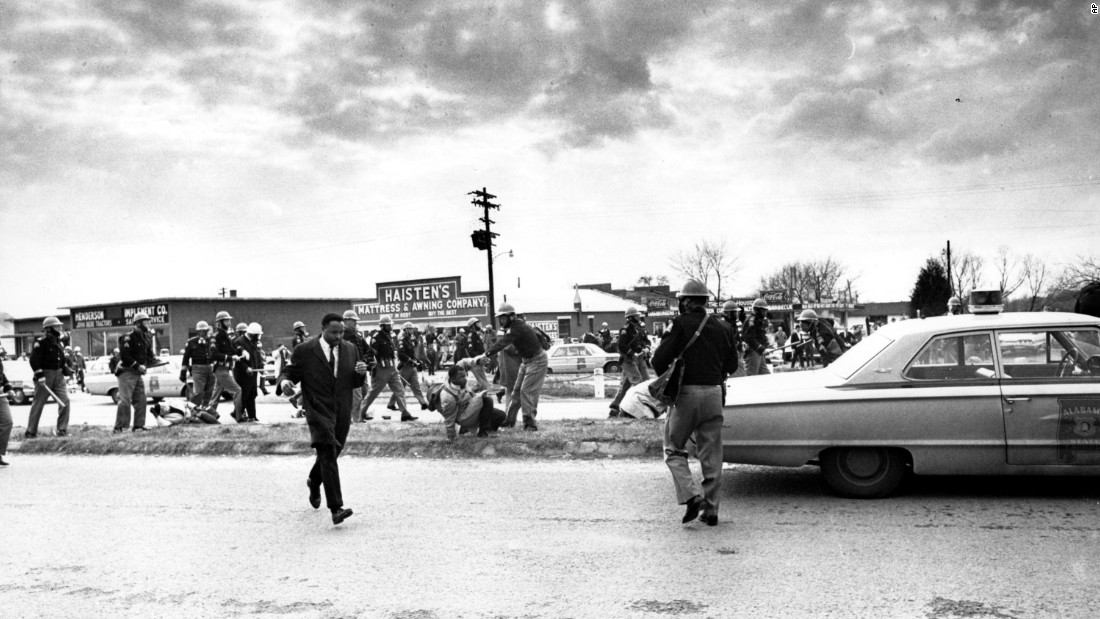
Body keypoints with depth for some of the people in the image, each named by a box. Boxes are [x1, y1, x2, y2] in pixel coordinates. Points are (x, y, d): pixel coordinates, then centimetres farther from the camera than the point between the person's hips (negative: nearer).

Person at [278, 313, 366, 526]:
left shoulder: (350, 349, 7)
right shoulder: (304, 350, -5)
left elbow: (355, 383, 13)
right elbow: (288, 372, 1)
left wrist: (361, 373, -10)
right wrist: (284, 381, -22)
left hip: (342, 412, 5)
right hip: (318, 410, -5)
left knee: (331, 453, 20)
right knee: (328, 454, -18)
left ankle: (314, 481, 52)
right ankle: (336, 508, -21)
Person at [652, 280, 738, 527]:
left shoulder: (681, 324, -7)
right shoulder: (722, 328, 9)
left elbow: (659, 360, -11)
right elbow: (731, 365, 17)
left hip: (686, 394, -4)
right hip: (713, 394, 4)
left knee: (674, 450, 9)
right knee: (712, 455, 11)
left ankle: (692, 495, -9)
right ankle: (711, 510, 14)